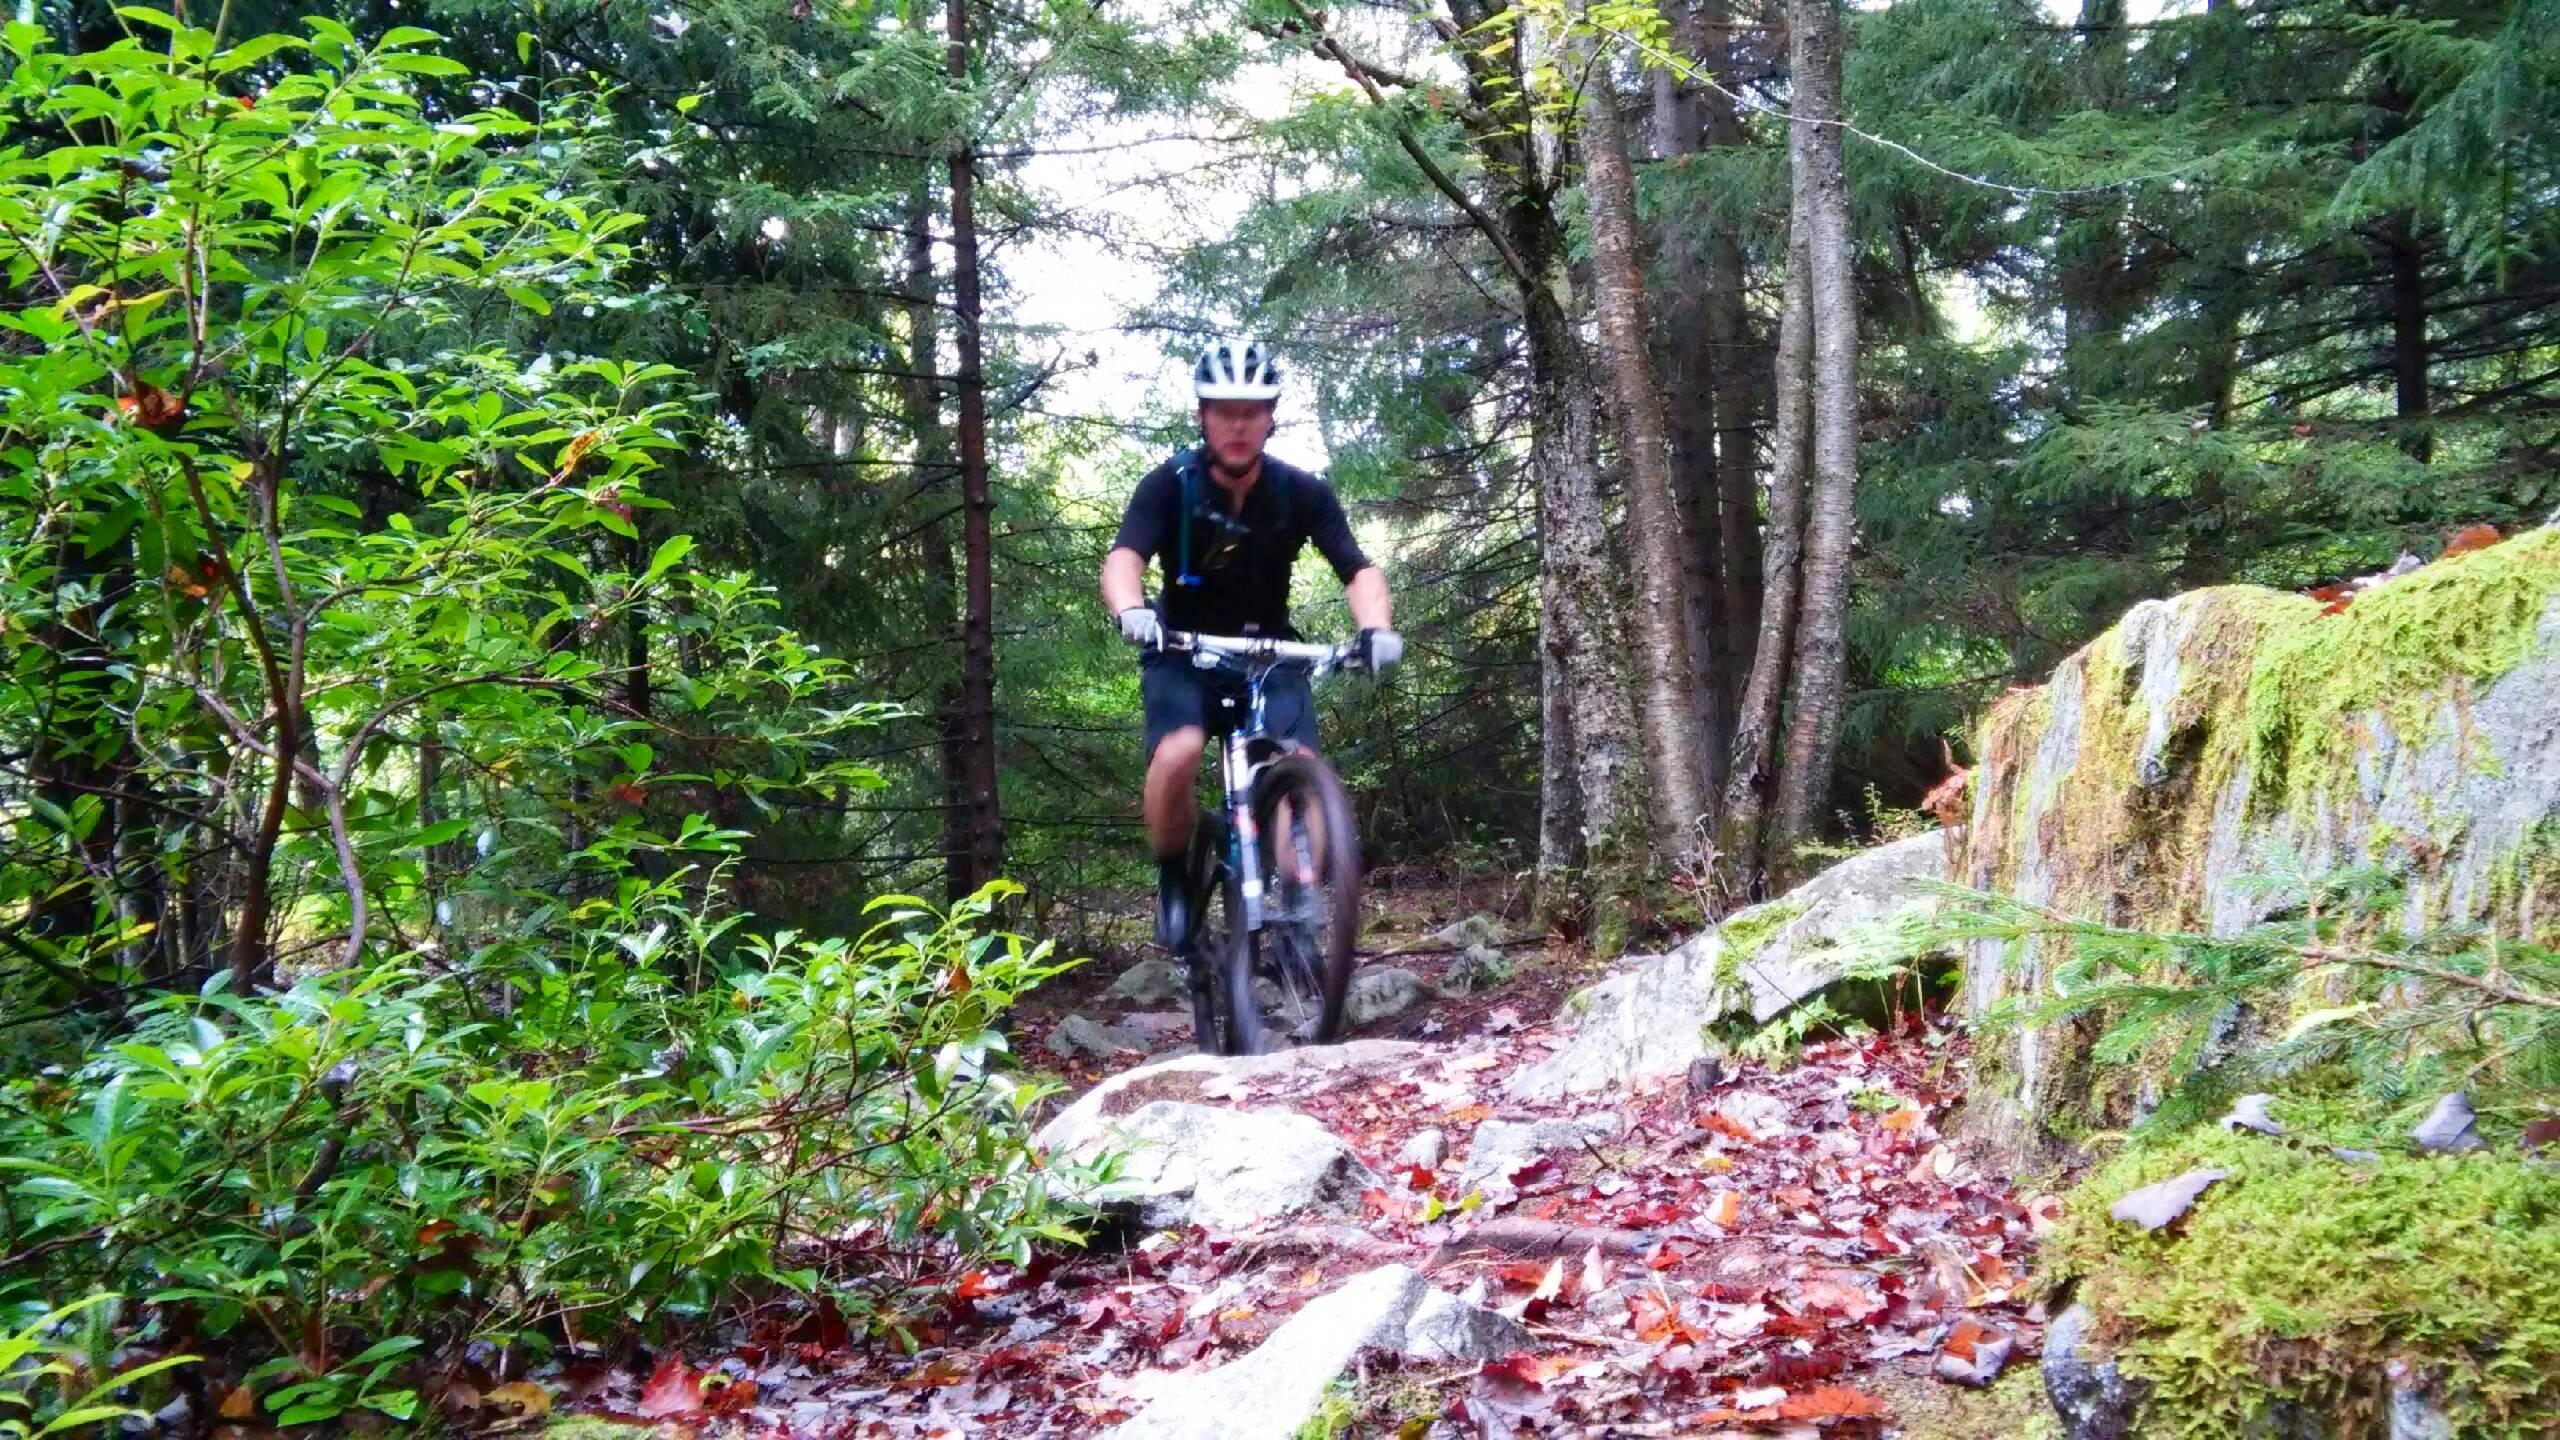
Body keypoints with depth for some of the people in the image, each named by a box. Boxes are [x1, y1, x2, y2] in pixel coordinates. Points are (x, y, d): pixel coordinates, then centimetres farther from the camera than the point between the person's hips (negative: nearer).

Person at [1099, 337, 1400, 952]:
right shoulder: (1171, 484, -15)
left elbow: (1358, 569, -18)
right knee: (1179, 752, -29)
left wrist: (1376, 626, -40)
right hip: (1184, 653, -1)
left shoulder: (1302, 492, -11)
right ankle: (1173, 878, -6)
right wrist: (1131, 611, -52)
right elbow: (1124, 557, -29)